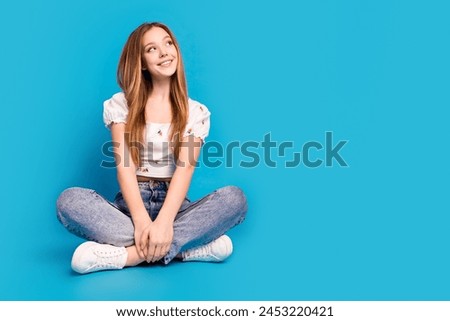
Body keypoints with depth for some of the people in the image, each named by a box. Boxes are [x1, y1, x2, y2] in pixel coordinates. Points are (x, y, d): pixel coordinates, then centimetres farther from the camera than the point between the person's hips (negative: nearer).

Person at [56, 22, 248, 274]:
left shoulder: (196, 112, 6)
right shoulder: (121, 105, 5)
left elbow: (185, 168, -10)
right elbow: (125, 166, -8)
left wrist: (164, 221, -28)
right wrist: (141, 220, -27)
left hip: (174, 204, 0)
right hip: (131, 204, 0)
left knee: (234, 198, -27)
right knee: (69, 200, -29)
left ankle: (126, 254, -34)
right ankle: (191, 245, -33)